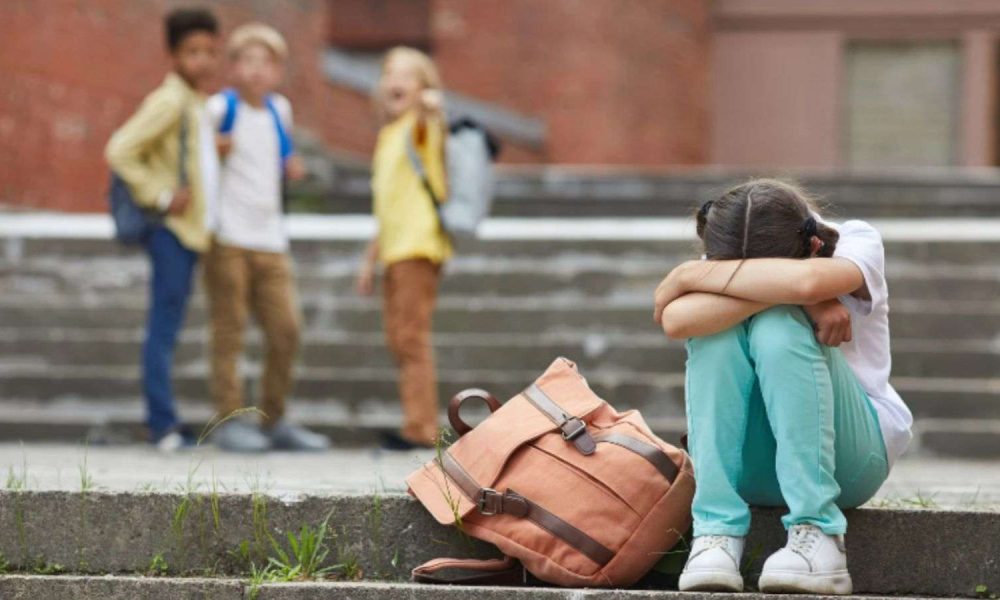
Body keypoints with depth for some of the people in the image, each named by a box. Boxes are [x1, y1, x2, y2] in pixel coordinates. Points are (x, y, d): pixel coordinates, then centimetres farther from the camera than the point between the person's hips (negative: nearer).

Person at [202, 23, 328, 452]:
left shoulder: (279, 110, 13)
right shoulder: (220, 108, -6)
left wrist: (291, 166, 11)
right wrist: (213, 148, -13)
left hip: (270, 240, 6)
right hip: (228, 238, -6)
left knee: (285, 331, 5)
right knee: (229, 332, -4)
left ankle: (275, 421, 15)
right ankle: (229, 421, 0)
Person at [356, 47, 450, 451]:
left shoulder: (420, 126, -5)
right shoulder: (388, 135, 22)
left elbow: (429, 116, -32)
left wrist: (431, 105, -56)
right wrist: (371, 258, 26)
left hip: (420, 245, -9)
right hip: (394, 247, 9)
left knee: (411, 337, -10)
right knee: (398, 339, 12)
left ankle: (421, 428, -9)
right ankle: (417, 426, 17)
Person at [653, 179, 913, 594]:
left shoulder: (858, 244, -13)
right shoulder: (722, 275, -5)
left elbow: (807, 279, -38)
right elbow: (675, 320, -28)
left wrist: (691, 275, -26)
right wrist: (792, 295, -33)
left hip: (851, 455, -2)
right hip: (751, 464, 2)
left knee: (778, 327, -30)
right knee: (717, 330, -26)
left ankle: (817, 535, -33)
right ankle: (716, 532, -30)